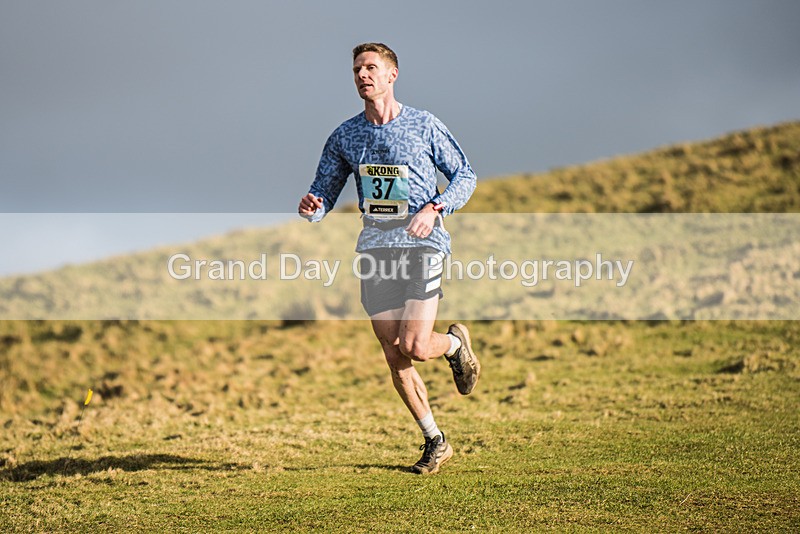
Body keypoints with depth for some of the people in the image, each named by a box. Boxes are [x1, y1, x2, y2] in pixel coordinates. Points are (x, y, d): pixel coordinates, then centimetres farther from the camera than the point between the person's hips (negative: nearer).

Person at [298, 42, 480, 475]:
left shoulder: (424, 126, -1)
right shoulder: (343, 137, 8)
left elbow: (465, 176, 4)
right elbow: (325, 192, 11)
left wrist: (434, 210, -13)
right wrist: (310, 207, -13)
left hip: (422, 246, -4)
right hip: (375, 249, 4)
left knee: (414, 347, -16)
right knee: (394, 357, 2)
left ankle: (456, 343, 21)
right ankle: (435, 442, 16)